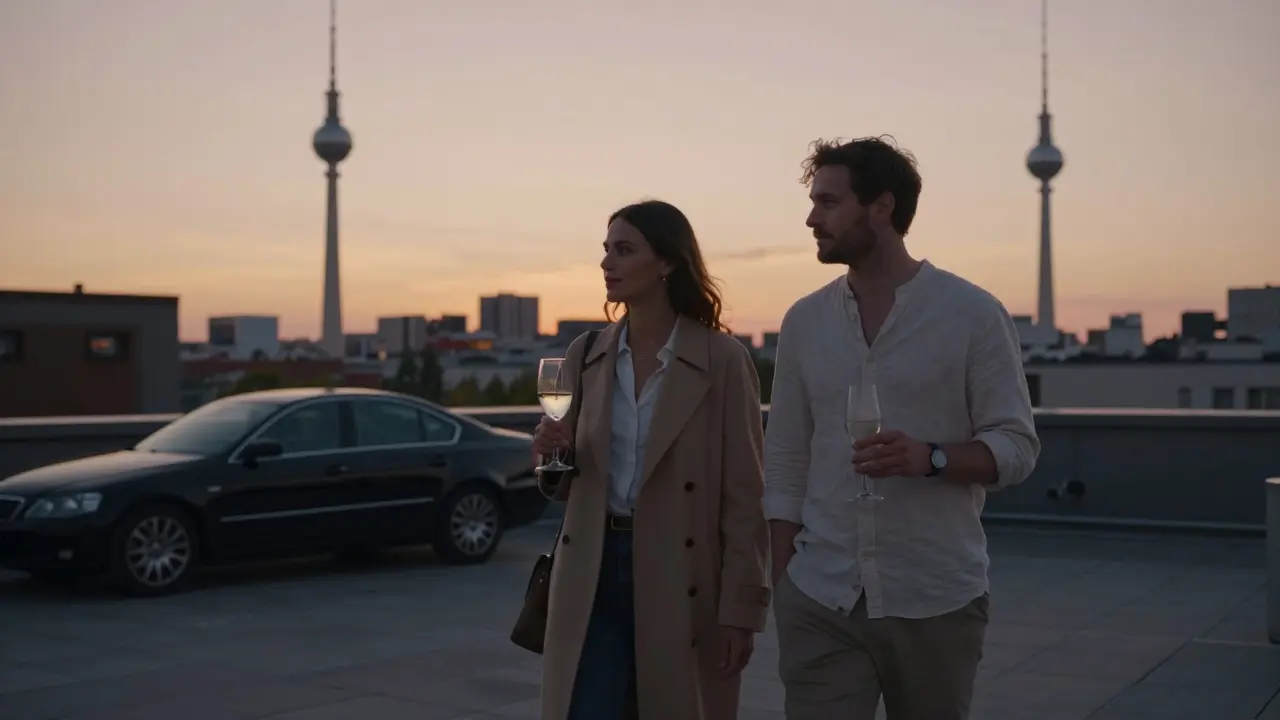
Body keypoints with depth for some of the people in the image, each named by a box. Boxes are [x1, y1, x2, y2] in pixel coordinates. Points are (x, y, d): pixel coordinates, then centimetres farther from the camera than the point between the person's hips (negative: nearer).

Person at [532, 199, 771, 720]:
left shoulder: (722, 360, -8)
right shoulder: (585, 356, 6)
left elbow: (745, 497, -7)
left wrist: (740, 608, -10)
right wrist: (552, 458, -9)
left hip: (679, 579, -3)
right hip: (594, 574, 3)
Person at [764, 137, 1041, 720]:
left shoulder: (973, 314, -4)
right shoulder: (803, 321, 6)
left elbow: (1017, 446, -4)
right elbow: (785, 463, 8)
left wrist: (929, 457, -22)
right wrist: (780, 585, 5)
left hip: (936, 601, -2)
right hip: (819, 601, 2)